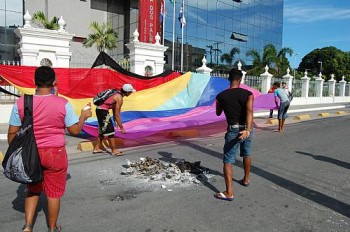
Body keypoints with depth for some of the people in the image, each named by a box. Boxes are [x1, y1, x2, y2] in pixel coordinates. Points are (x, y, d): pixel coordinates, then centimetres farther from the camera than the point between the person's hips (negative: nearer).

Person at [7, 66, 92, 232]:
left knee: (33, 190, 25)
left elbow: (12, 132, -3)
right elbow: (75, 130, -9)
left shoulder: (21, 102, -8)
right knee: (54, 193, 14)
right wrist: (83, 116, 8)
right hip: (55, 154, -2)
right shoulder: (63, 103, -15)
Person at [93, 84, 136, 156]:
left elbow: (114, 109, 16)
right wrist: (121, 128, -13)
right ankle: (114, 151, 3)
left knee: (102, 130, 19)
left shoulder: (117, 94, 10)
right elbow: (117, 114, -17)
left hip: (99, 110, 10)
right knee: (110, 131, -3)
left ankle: (96, 148, 27)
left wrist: (115, 121, 18)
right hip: (103, 111, -10)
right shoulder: (119, 98, -17)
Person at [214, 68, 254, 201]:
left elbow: (218, 113, 13)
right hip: (247, 129, 3)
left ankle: (229, 193, -6)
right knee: (246, 154, 26)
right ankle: (246, 179, 45)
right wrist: (248, 130, -33)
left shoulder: (221, 96, -3)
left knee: (228, 161, 0)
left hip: (233, 130, -2)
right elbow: (250, 111, -23)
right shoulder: (248, 94, -5)